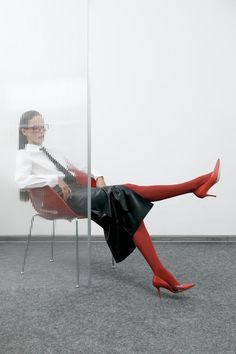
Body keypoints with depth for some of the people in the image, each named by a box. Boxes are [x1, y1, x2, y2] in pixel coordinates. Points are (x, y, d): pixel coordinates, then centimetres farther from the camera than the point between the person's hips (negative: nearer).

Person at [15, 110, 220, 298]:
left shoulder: (53, 153, 28)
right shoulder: (24, 155, 7)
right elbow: (21, 181, -14)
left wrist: (98, 176, 6)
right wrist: (55, 179, -19)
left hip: (83, 192, 8)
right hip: (67, 197, -8)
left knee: (131, 211, -17)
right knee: (121, 195, -25)